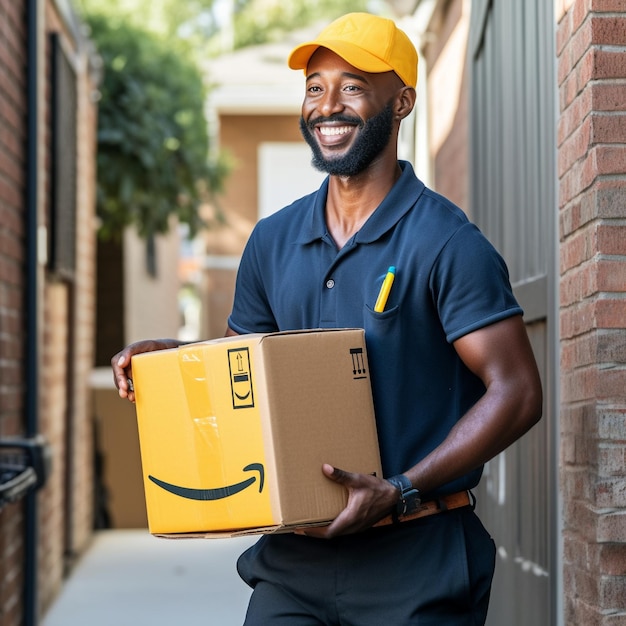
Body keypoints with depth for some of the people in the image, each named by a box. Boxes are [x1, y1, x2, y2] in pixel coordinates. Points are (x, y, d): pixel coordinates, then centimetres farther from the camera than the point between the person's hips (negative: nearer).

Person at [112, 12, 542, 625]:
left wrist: (399, 490, -20)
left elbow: (515, 392, -12)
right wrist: (170, 356, 0)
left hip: (414, 557, -4)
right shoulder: (272, 241, 10)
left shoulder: (446, 242, -8)